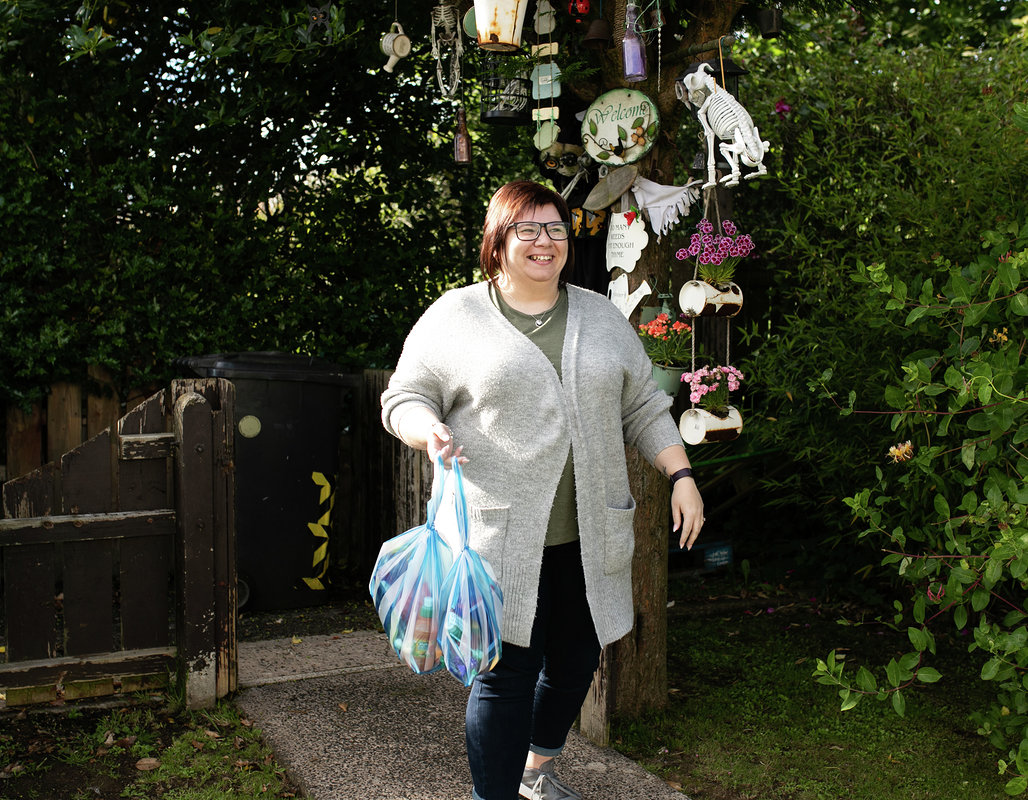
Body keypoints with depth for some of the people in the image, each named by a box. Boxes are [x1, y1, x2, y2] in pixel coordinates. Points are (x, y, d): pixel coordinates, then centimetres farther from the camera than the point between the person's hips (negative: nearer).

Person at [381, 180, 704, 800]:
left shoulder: (602, 316, 13)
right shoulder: (455, 316, 2)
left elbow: (644, 407, 15)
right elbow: (405, 398, 3)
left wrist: (682, 477, 6)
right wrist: (429, 430, -19)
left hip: (589, 535, 5)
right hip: (501, 535, -4)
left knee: (576, 660, 15)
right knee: (509, 673, -5)